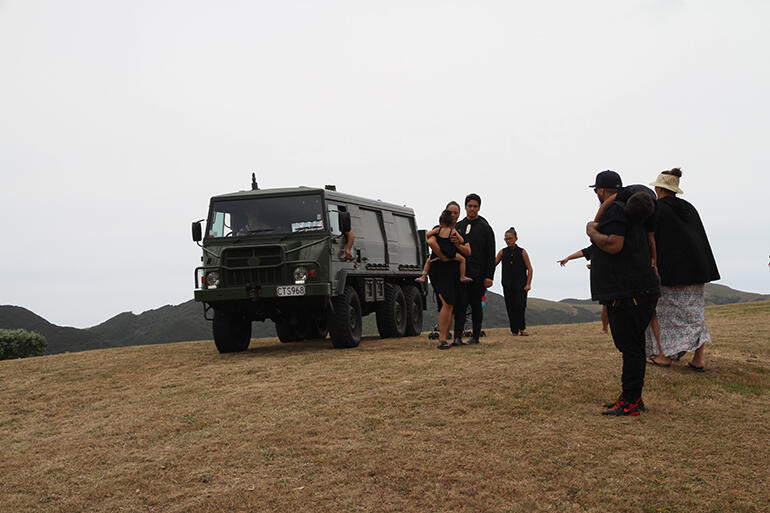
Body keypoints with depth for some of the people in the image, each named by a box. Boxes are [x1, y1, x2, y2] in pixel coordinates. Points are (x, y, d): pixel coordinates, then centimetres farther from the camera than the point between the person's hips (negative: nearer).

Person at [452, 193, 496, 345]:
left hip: (478, 274, -2)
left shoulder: (485, 228, 4)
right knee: (461, 304, -8)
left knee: (476, 305, 4)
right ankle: (457, 337, -12)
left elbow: (490, 254, 0)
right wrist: (455, 243, -7)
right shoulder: (457, 227, 14)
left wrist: (489, 276, -8)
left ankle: (475, 337, 12)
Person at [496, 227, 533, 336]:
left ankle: (522, 329, 2)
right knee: (510, 308, 2)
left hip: (521, 285, -3)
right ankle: (514, 331, 11)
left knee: (519, 306, -13)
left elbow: (529, 269, 1)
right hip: (507, 285, 3)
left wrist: (528, 284, -6)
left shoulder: (522, 252, 0)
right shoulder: (502, 252, 7)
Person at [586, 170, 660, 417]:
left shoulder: (614, 209, -12)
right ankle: (633, 397, 21)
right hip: (631, 291, 11)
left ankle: (630, 402, -5)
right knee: (631, 345, 14)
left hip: (630, 292, -11)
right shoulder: (628, 209, 22)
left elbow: (614, 244, -24)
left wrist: (593, 232, -9)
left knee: (630, 345, -8)